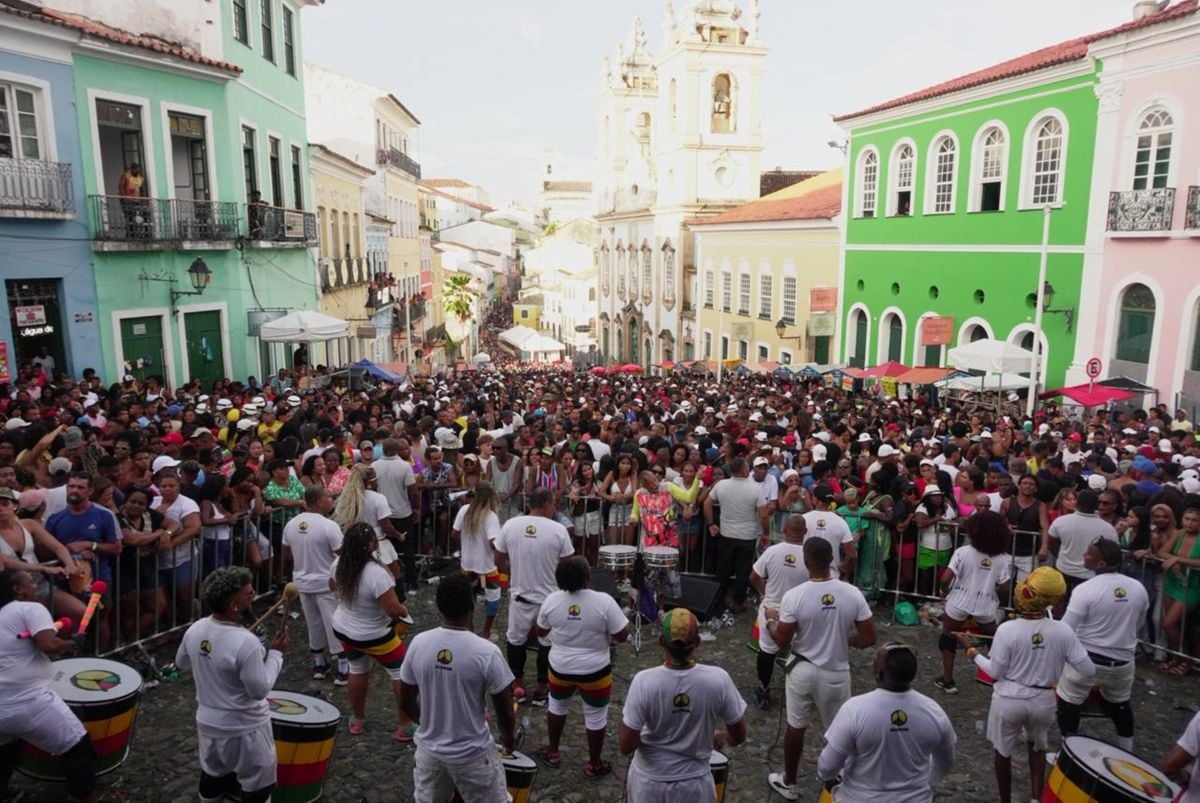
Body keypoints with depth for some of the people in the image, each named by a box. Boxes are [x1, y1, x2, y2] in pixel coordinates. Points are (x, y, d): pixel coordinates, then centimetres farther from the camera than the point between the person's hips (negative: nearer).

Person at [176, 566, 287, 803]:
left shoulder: (195, 630, -9)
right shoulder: (246, 642, -32)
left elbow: (181, 663, 10)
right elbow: (260, 690, -24)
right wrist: (276, 653, -17)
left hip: (208, 723, 7)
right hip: (244, 729, -7)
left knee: (212, 775, 28)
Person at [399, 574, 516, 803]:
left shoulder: (418, 643, -11)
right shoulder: (486, 652, -22)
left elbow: (406, 702, 3)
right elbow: (505, 713, -11)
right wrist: (508, 737, 10)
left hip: (429, 749, 4)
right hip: (472, 754, -4)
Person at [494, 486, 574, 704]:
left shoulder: (510, 525, -8)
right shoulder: (558, 530, -15)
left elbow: (499, 562, 0)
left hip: (520, 595, 2)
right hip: (549, 598, -2)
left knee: (516, 639, 21)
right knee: (547, 643, 16)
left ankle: (517, 686, 30)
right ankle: (542, 689, 26)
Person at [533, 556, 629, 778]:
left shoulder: (551, 600, -11)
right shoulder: (604, 602, -21)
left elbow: (541, 632, 3)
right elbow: (622, 635, -15)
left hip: (560, 668, 3)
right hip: (595, 670, -3)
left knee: (557, 706, 27)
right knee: (595, 716, 16)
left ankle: (552, 752, 41)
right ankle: (594, 764, 29)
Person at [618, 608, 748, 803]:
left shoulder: (644, 681, -25)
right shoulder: (718, 680, -21)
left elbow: (626, 746, -19)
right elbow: (739, 737, -7)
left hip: (649, 781, 0)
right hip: (693, 783, 0)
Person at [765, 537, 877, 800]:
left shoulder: (794, 596, -20)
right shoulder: (853, 594, -15)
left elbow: (782, 642, -12)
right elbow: (869, 638, -10)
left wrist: (770, 621, 7)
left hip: (802, 671, 0)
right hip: (836, 674, 1)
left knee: (795, 727, 18)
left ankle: (789, 783, 34)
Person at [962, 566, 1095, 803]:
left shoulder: (1007, 630, -23)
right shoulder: (1063, 631, -17)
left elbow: (996, 672, -13)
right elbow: (1088, 671, -9)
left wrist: (971, 650, -1)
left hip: (1009, 700, -2)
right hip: (1043, 700, 2)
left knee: (1003, 751, 21)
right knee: (1037, 746, 32)